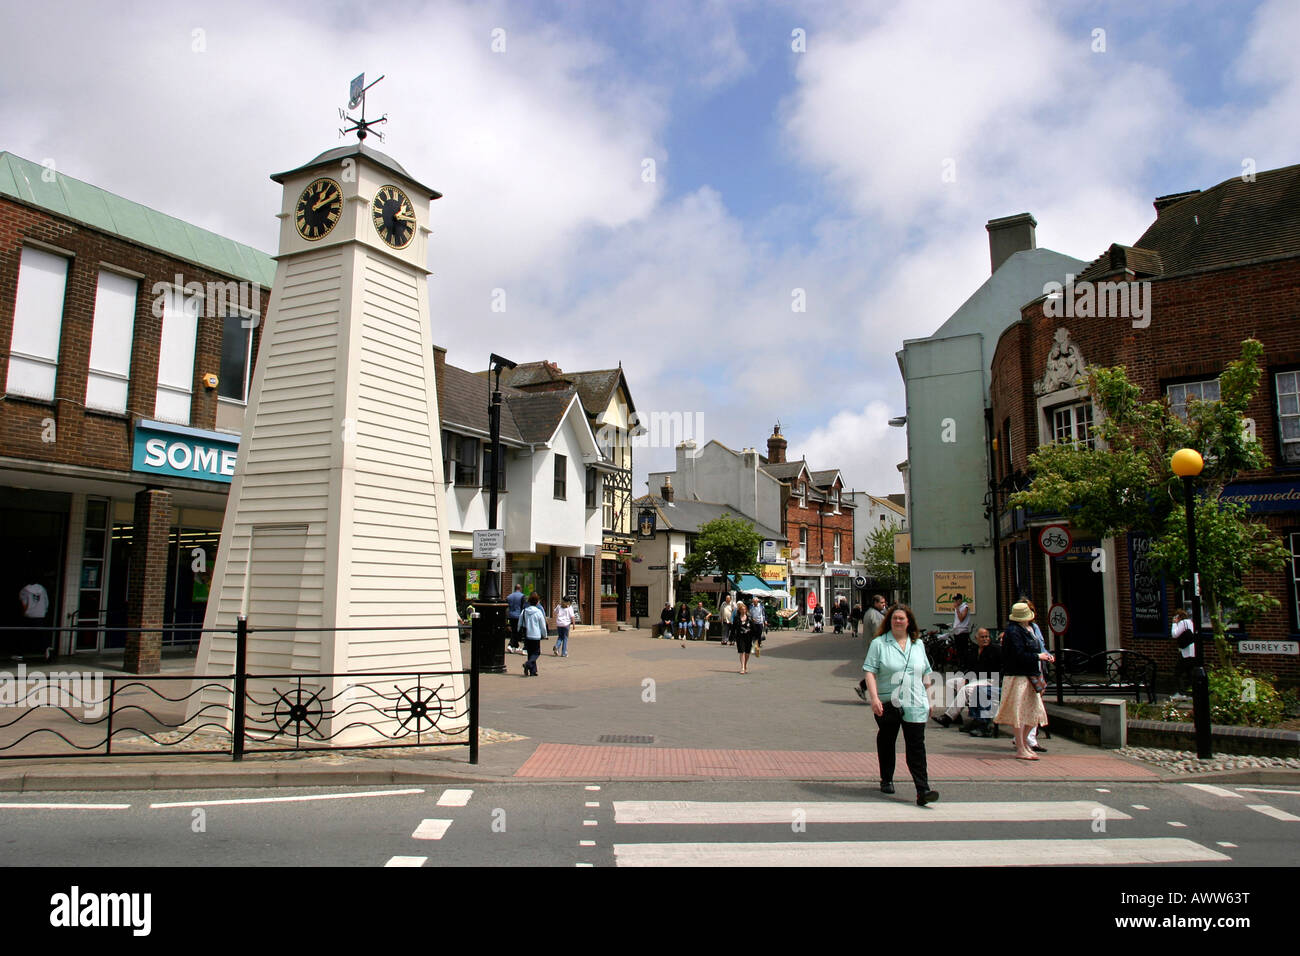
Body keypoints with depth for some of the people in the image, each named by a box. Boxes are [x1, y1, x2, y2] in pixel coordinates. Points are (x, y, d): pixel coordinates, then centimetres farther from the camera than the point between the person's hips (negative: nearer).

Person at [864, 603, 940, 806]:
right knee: (886, 742, 13)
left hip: (915, 705, 2)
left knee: (916, 746, -5)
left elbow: (925, 674, 19)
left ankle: (923, 790, -9)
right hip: (887, 704, -1)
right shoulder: (879, 644, -1)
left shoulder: (918, 644, 12)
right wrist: (874, 698, -19)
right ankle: (886, 780, 31)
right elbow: (870, 672, -8)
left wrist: (929, 699, 17)